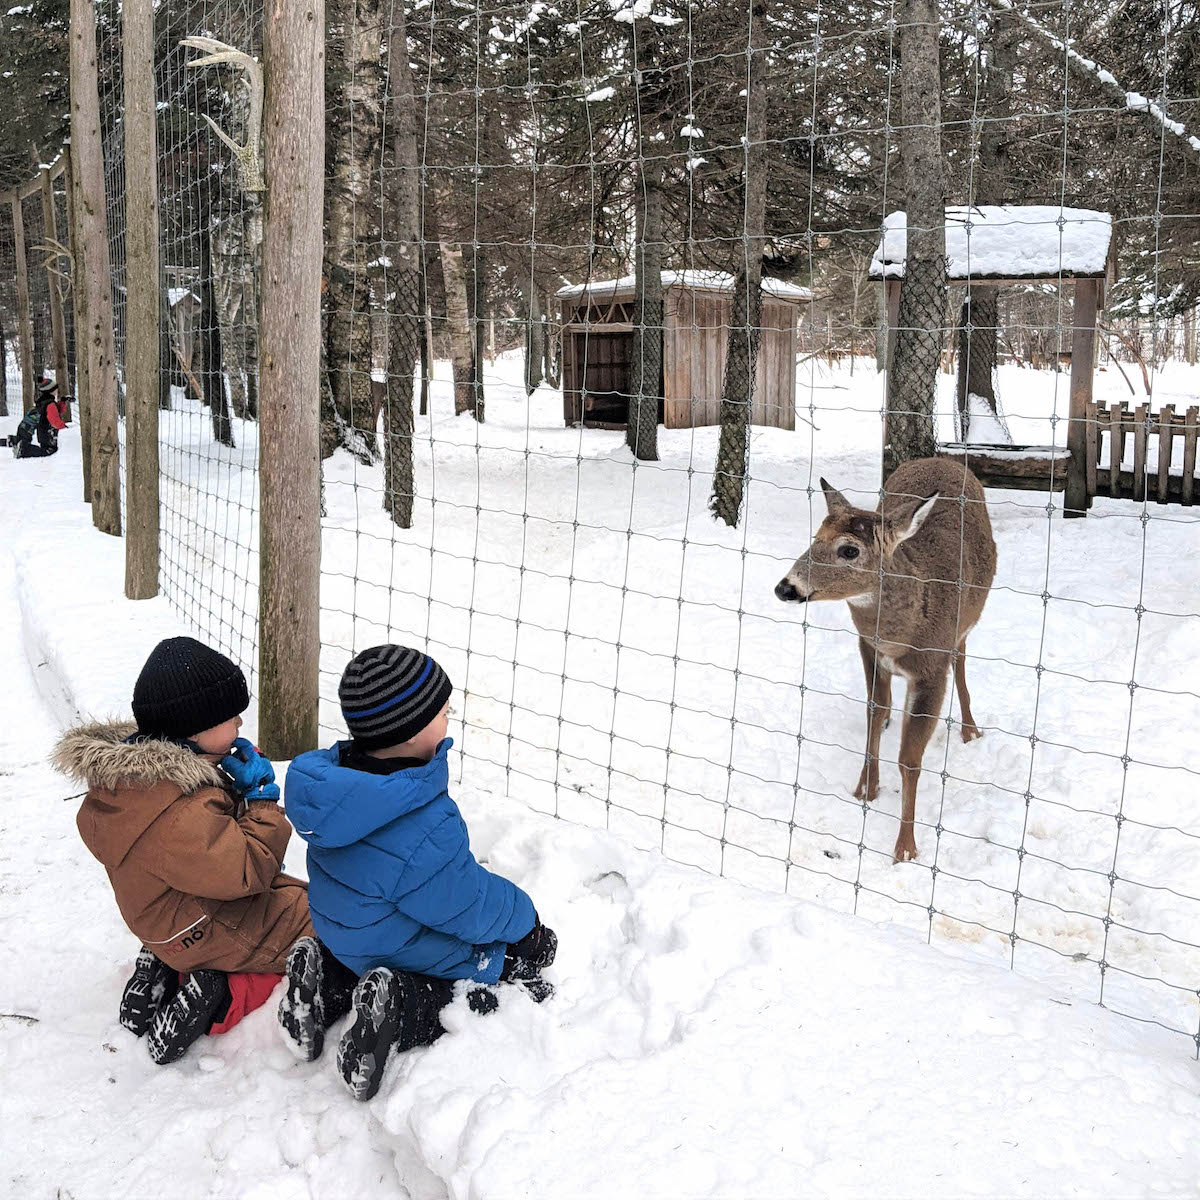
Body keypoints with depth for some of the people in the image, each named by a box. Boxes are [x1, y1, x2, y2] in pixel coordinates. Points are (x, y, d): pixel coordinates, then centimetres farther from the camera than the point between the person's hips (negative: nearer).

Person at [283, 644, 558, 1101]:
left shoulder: (334, 784, -10)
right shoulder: (424, 830, -36)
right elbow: (473, 908, -24)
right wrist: (524, 919, -4)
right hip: (409, 955, -8)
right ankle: (401, 1007, -12)